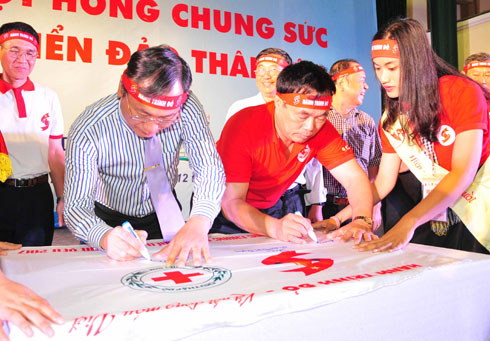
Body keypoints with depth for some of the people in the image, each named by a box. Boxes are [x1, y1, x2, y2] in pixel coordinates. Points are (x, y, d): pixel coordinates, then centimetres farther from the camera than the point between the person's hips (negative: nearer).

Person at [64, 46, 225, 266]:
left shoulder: (186, 108, -22)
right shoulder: (87, 131, -26)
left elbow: (208, 166, -24)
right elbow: (77, 204, -23)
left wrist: (198, 223, -42)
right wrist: (105, 236, -46)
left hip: (163, 214, 2)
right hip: (111, 220, -1)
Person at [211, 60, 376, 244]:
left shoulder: (321, 128, -15)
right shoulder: (243, 126, -28)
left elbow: (354, 177, -14)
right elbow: (232, 202, -30)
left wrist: (361, 220, -34)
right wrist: (276, 228, -47)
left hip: (272, 206, 4)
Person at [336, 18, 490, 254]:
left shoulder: (463, 93, -14)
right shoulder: (391, 118, 2)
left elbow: (463, 173, -22)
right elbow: (382, 183, 5)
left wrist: (408, 223, -33)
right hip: (437, 215, 4)